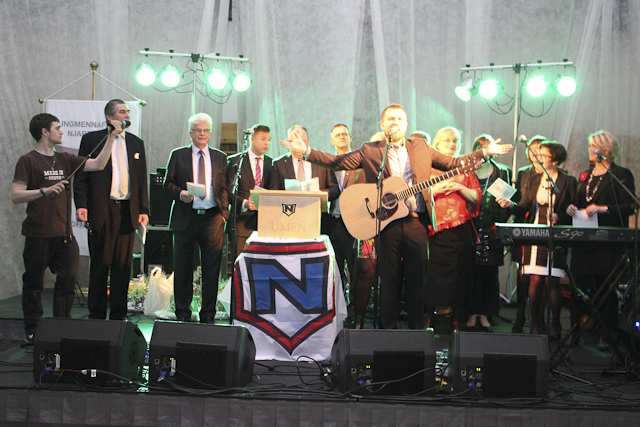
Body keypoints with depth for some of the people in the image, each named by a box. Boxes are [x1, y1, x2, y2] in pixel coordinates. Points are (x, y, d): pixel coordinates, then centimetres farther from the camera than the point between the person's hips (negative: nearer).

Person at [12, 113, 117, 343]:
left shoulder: (65, 160, 13)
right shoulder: (28, 161, -4)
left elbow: (98, 164, 9)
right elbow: (16, 196, -10)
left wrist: (111, 136, 4)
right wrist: (45, 190, -21)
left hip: (64, 232, 5)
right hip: (38, 234, -5)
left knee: (68, 279, 3)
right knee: (34, 283, 4)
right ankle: (32, 331, 15)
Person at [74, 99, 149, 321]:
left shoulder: (136, 143, 16)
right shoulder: (91, 140, 4)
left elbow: (142, 180, 16)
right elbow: (81, 176, 2)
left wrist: (144, 209, 8)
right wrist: (81, 205, -9)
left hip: (128, 211, 3)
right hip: (101, 211, -3)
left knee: (123, 265, 6)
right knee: (100, 264, 1)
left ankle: (118, 316, 14)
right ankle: (96, 315, 11)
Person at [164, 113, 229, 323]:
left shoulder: (220, 157, 13)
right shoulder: (178, 155, 9)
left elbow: (224, 187, 11)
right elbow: (168, 183, 7)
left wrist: (223, 211, -4)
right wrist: (180, 193, -13)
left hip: (212, 218, 1)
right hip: (185, 217, -1)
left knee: (211, 268, 1)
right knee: (182, 267, 4)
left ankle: (208, 314, 10)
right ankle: (183, 312, 16)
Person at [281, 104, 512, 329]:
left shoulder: (421, 148, 16)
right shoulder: (369, 151, 8)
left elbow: (452, 163, 19)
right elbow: (338, 162, 4)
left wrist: (485, 152, 12)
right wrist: (306, 151, -7)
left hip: (417, 222, 2)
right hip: (388, 223, -2)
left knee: (417, 278, 5)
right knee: (389, 278, 3)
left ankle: (417, 327, 16)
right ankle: (388, 327, 15)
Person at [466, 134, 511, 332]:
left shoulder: (503, 172, 12)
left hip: (492, 229, 1)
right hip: (471, 228, -1)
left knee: (490, 272, 2)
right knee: (471, 270, -3)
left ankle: (484, 314, 10)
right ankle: (472, 314, 4)